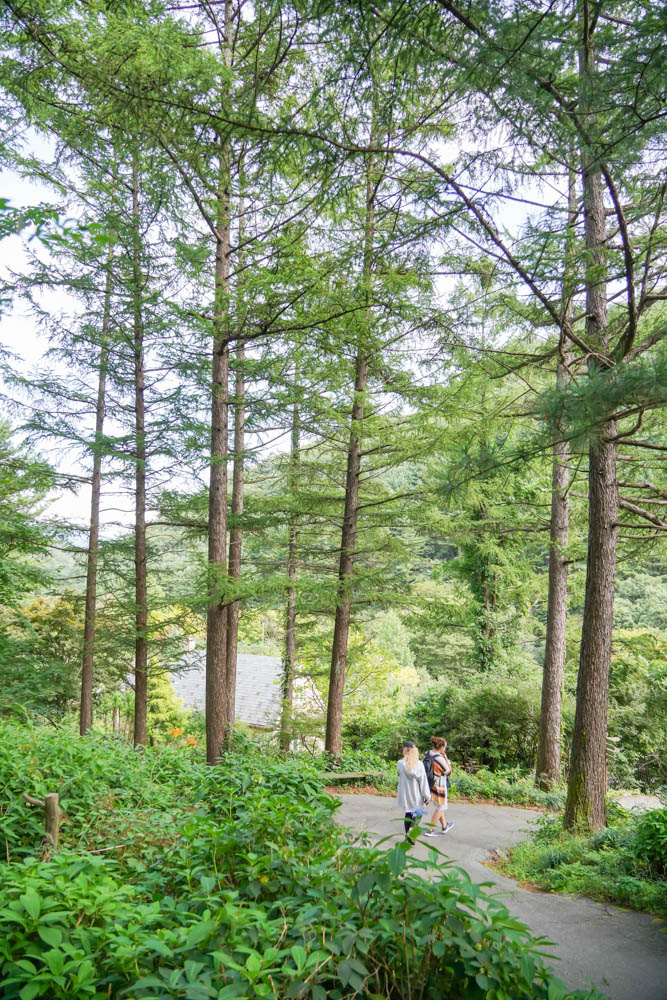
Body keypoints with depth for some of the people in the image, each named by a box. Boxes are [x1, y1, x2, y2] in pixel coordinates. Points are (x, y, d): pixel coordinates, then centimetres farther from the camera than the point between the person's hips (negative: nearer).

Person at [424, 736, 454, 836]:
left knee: (439, 806, 25)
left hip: (430, 784, 8)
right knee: (440, 807, 10)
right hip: (438, 786, -8)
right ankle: (430, 830, 14)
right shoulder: (439, 758, -26)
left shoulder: (427, 754, -3)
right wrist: (446, 758, -9)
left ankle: (444, 826, 40)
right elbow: (448, 772, -13)